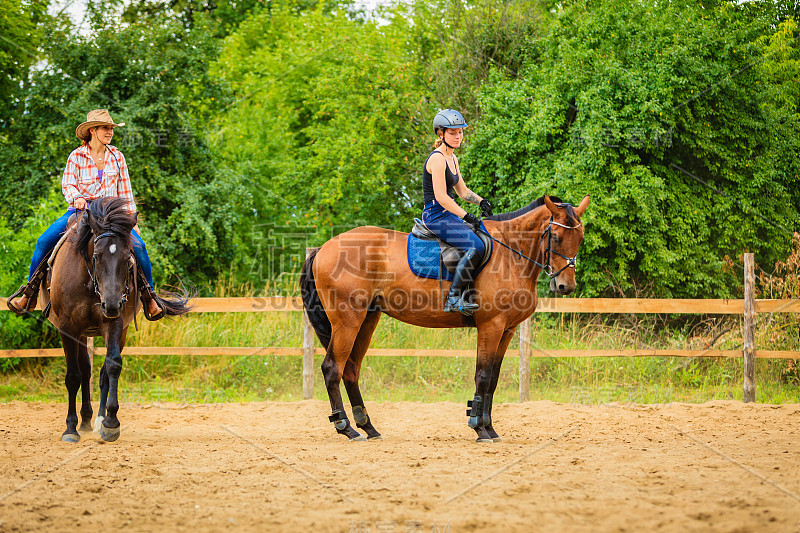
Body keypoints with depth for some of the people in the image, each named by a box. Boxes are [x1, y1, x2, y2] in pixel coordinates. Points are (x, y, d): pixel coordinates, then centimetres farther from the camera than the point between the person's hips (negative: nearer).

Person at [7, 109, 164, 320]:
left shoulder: (117, 156, 8)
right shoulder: (76, 156, 1)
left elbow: (125, 191, 12)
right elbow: (67, 185, -2)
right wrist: (76, 198, -25)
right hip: (79, 210, -1)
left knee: (138, 245, -23)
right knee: (45, 241, -21)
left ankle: (149, 298, -8)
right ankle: (29, 294, -5)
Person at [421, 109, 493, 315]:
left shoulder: (452, 158, 16)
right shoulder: (437, 159, -15)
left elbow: (462, 191, 22)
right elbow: (441, 197, -21)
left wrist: (481, 201, 3)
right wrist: (466, 217, -23)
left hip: (448, 214, 10)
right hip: (436, 215, -10)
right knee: (476, 246, -26)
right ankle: (453, 299, -27)